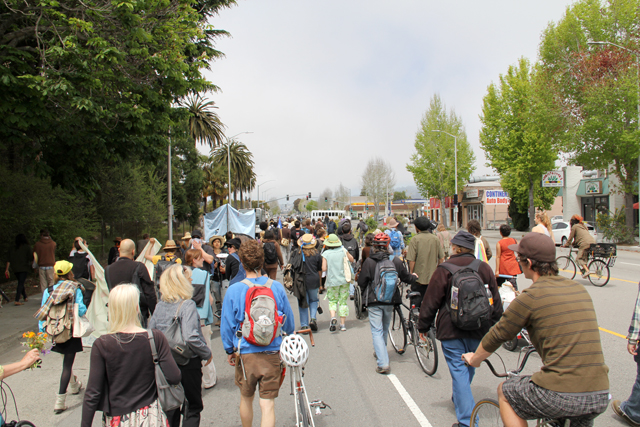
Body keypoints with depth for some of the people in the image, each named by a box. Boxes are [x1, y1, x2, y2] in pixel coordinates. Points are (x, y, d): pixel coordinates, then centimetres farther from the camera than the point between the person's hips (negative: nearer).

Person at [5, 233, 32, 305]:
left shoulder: (12, 248, 8)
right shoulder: (27, 247, -4)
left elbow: (9, 260, 5)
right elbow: (31, 259, -7)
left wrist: (7, 269, 7)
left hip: (15, 269, 5)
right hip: (24, 268, -5)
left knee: (21, 282, 19)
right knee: (21, 283, -6)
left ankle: (25, 297, 28)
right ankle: (17, 300, -16)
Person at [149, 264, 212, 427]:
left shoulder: (160, 305, -1)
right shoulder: (187, 305, -19)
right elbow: (190, 337, -27)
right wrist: (207, 354, -14)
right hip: (189, 363, -5)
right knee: (193, 407, 11)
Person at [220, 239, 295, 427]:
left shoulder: (233, 291, -11)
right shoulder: (277, 287, -7)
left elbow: (227, 326, -3)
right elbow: (289, 322, 4)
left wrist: (230, 350, 13)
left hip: (245, 354, 0)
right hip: (272, 354, 0)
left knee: (246, 399, 23)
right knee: (268, 404, 6)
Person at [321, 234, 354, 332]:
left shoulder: (325, 254, -7)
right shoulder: (343, 250, -2)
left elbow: (324, 269, -10)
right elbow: (352, 260, 11)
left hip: (332, 281, -1)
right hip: (344, 280, 1)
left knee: (332, 301, 13)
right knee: (343, 301, 10)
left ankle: (333, 317, -14)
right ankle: (343, 324, 13)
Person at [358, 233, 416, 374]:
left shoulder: (369, 262, -13)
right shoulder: (396, 261, -6)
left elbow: (361, 282, -6)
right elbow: (406, 277, 7)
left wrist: (365, 293, 17)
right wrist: (414, 277, 30)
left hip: (374, 301, -3)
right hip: (390, 300, 3)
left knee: (377, 331, 0)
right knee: (385, 329, 23)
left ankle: (383, 363, -9)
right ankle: (380, 352, 43)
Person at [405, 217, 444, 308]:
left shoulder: (415, 239, -12)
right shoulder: (435, 239, 1)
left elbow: (412, 260, -16)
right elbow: (442, 258, 4)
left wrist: (411, 272, -1)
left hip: (418, 277, -4)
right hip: (433, 277, 4)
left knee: (416, 302, 4)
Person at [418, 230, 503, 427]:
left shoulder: (444, 270, -10)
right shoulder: (485, 268, 2)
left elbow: (430, 301, -7)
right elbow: (496, 302, 8)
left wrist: (423, 326, 4)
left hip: (451, 330, -4)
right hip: (478, 330, 5)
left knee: (458, 370, 0)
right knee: (469, 367, 22)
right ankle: (459, 399, 44)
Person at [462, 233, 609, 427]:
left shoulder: (531, 296, -9)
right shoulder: (580, 289, 9)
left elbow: (497, 336, 2)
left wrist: (474, 359, 21)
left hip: (559, 395, -6)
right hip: (600, 397, 7)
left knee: (504, 391, 20)